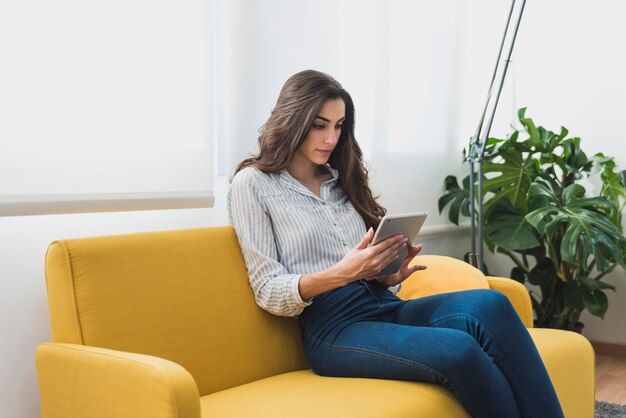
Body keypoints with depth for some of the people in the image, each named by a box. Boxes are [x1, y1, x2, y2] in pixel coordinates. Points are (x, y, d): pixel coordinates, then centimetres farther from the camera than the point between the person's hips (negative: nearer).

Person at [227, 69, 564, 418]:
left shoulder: (341, 179, 20)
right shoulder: (253, 183, 3)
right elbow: (268, 292, -4)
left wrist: (390, 274, -4)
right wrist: (341, 273, -21)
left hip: (388, 305, 6)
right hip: (333, 328, -5)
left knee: (490, 305, -26)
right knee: (461, 351, -32)